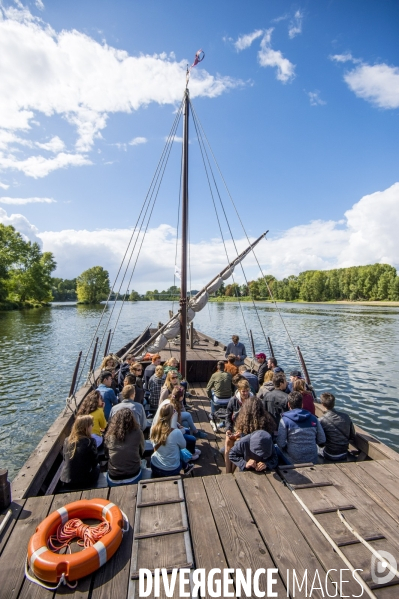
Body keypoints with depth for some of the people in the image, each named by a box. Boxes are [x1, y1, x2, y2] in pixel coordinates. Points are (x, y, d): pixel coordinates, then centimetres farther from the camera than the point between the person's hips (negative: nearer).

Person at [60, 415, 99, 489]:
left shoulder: (67, 440, -5)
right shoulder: (90, 441, -19)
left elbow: (65, 459, 8)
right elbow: (94, 463, -7)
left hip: (66, 481, 4)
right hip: (84, 483, -4)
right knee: (97, 467, 23)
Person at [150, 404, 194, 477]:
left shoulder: (154, 429, -15)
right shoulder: (176, 432, -29)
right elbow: (183, 446, -8)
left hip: (154, 466, 4)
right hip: (171, 470, -3)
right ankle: (185, 467, 42)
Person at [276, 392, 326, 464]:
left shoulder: (285, 420, -11)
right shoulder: (313, 418, -1)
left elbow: (281, 443, -13)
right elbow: (322, 440, 6)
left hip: (293, 462, -4)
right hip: (312, 461, 4)